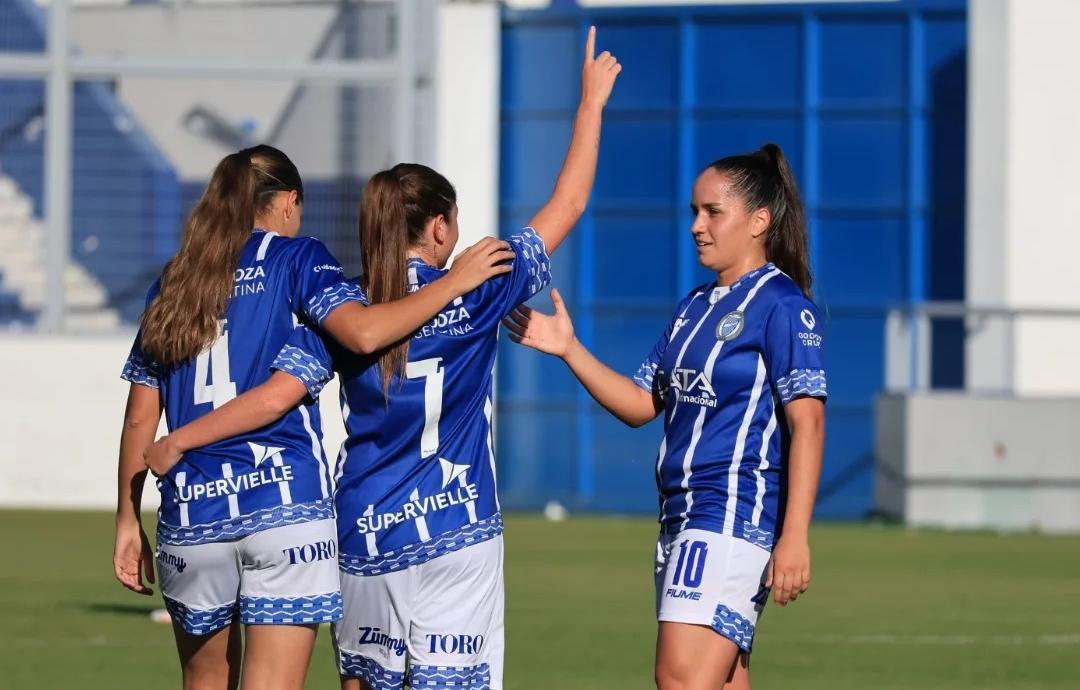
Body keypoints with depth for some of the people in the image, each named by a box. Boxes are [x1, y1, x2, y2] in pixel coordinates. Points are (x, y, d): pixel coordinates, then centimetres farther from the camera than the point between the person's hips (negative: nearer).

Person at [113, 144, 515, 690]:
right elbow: (362, 332, -15)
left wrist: (128, 521, 18)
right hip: (285, 503, -4)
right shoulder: (296, 259, 3)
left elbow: (141, 418, 12)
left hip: (191, 514, 4)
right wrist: (456, 282, -6)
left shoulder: (171, 285, 15)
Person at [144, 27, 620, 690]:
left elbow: (273, 398, -6)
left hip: (366, 536, 3)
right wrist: (592, 100, 11)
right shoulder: (476, 297, -5)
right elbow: (566, 205, 2)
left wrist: (177, 442, 4)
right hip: (456, 534, -3)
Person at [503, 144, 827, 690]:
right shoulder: (695, 307, 18)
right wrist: (569, 350, 9)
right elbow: (641, 404, 21)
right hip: (682, 520, 9)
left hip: (735, 520, -9)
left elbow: (807, 423, -15)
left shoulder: (782, 304, -8)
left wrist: (794, 537, -22)